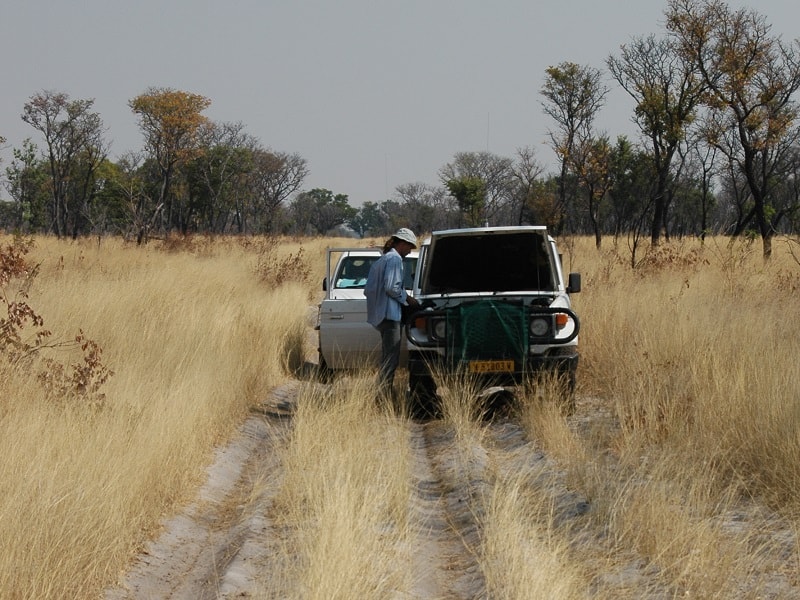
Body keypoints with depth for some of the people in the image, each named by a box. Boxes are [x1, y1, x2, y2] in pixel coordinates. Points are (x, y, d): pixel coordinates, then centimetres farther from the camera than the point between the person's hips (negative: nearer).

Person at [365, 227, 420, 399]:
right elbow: (391, 287, -19)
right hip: (390, 314, -10)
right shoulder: (395, 259, -8)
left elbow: (368, 290, 19)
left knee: (388, 359, 14)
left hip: (379, 316, 10)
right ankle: (384, 396, -14)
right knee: (390, 359, -10)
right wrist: (407, 298, -5)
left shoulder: (379, 261, 21)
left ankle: (383, 396, 16)